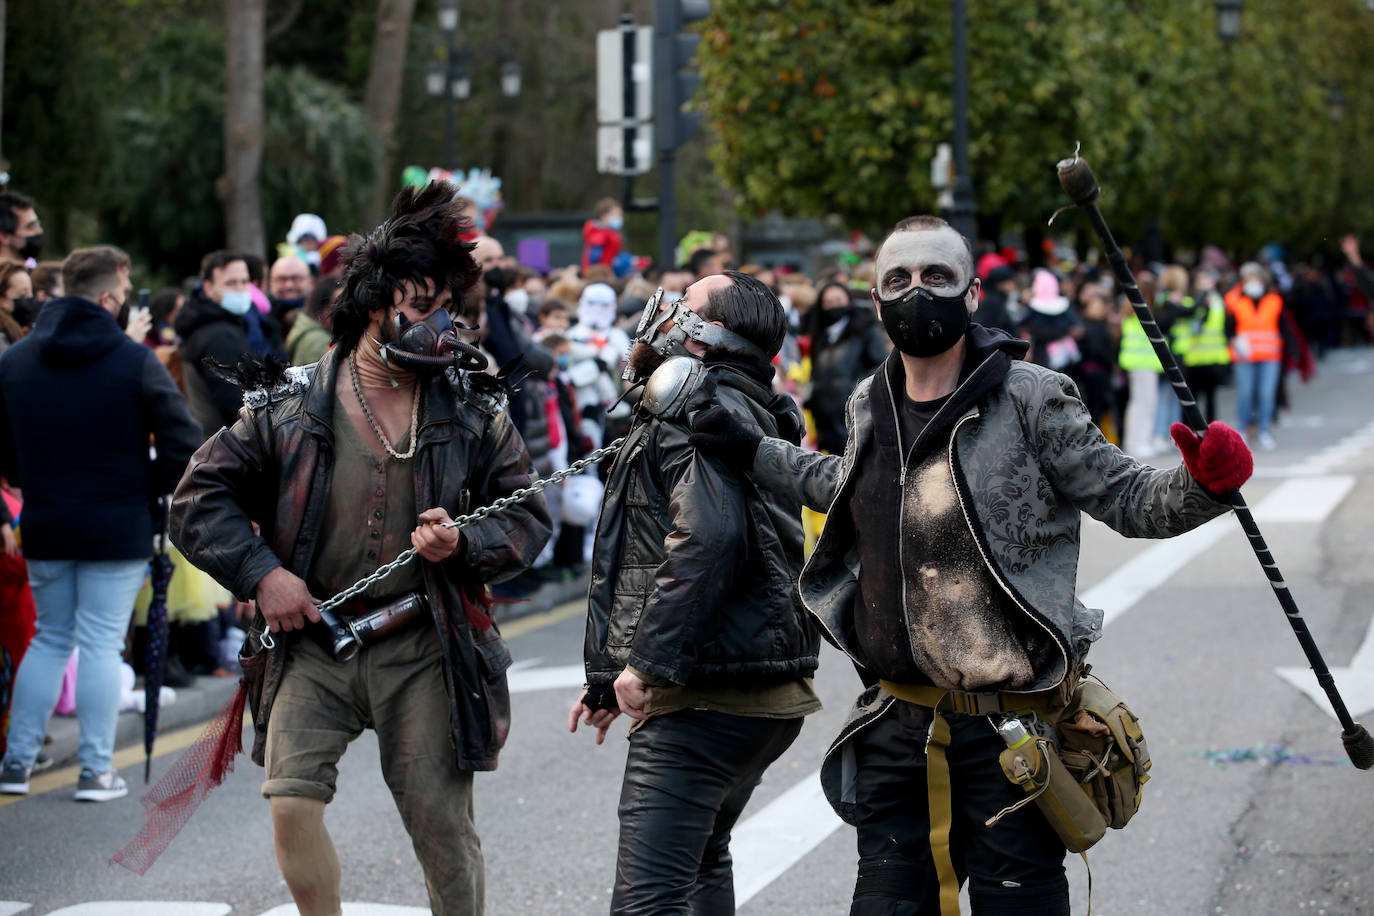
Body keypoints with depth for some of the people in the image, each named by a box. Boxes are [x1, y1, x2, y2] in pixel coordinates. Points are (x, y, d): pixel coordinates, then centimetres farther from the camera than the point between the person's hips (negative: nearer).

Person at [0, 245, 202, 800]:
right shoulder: (134, 361, -10)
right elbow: (185, 446, -13)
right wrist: (148, 490, 2)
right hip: (117, 528, -4)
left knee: (49, 640, 17)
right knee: (102, 644, 2)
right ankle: (96, 771, 3)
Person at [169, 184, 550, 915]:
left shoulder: (474, 416, 3)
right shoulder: (288, 408, -1)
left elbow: (528, 518, 8)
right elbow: (201, 497, 5)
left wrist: (465, 543, -11)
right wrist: (260, 572, -7)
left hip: (424, 650, 0)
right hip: (311, 642, 0)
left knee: (442, 825, 3)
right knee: (291, 800, -15)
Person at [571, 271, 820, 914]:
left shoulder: (700, 409, -12)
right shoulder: (749, 412, 22)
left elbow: (707, 539, -28)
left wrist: (647, 662, -22)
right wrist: (610, 678, 26)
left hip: (704, 702, -11)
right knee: (701, 861, 30)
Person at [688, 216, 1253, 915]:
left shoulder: (1030, 400, -9)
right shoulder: (869, 407, 8)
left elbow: (1128, 501, -9)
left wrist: (1203, 484, -28)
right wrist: (753, 452, 28)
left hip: (1006, 726, -5)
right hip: (895, 720, 6)